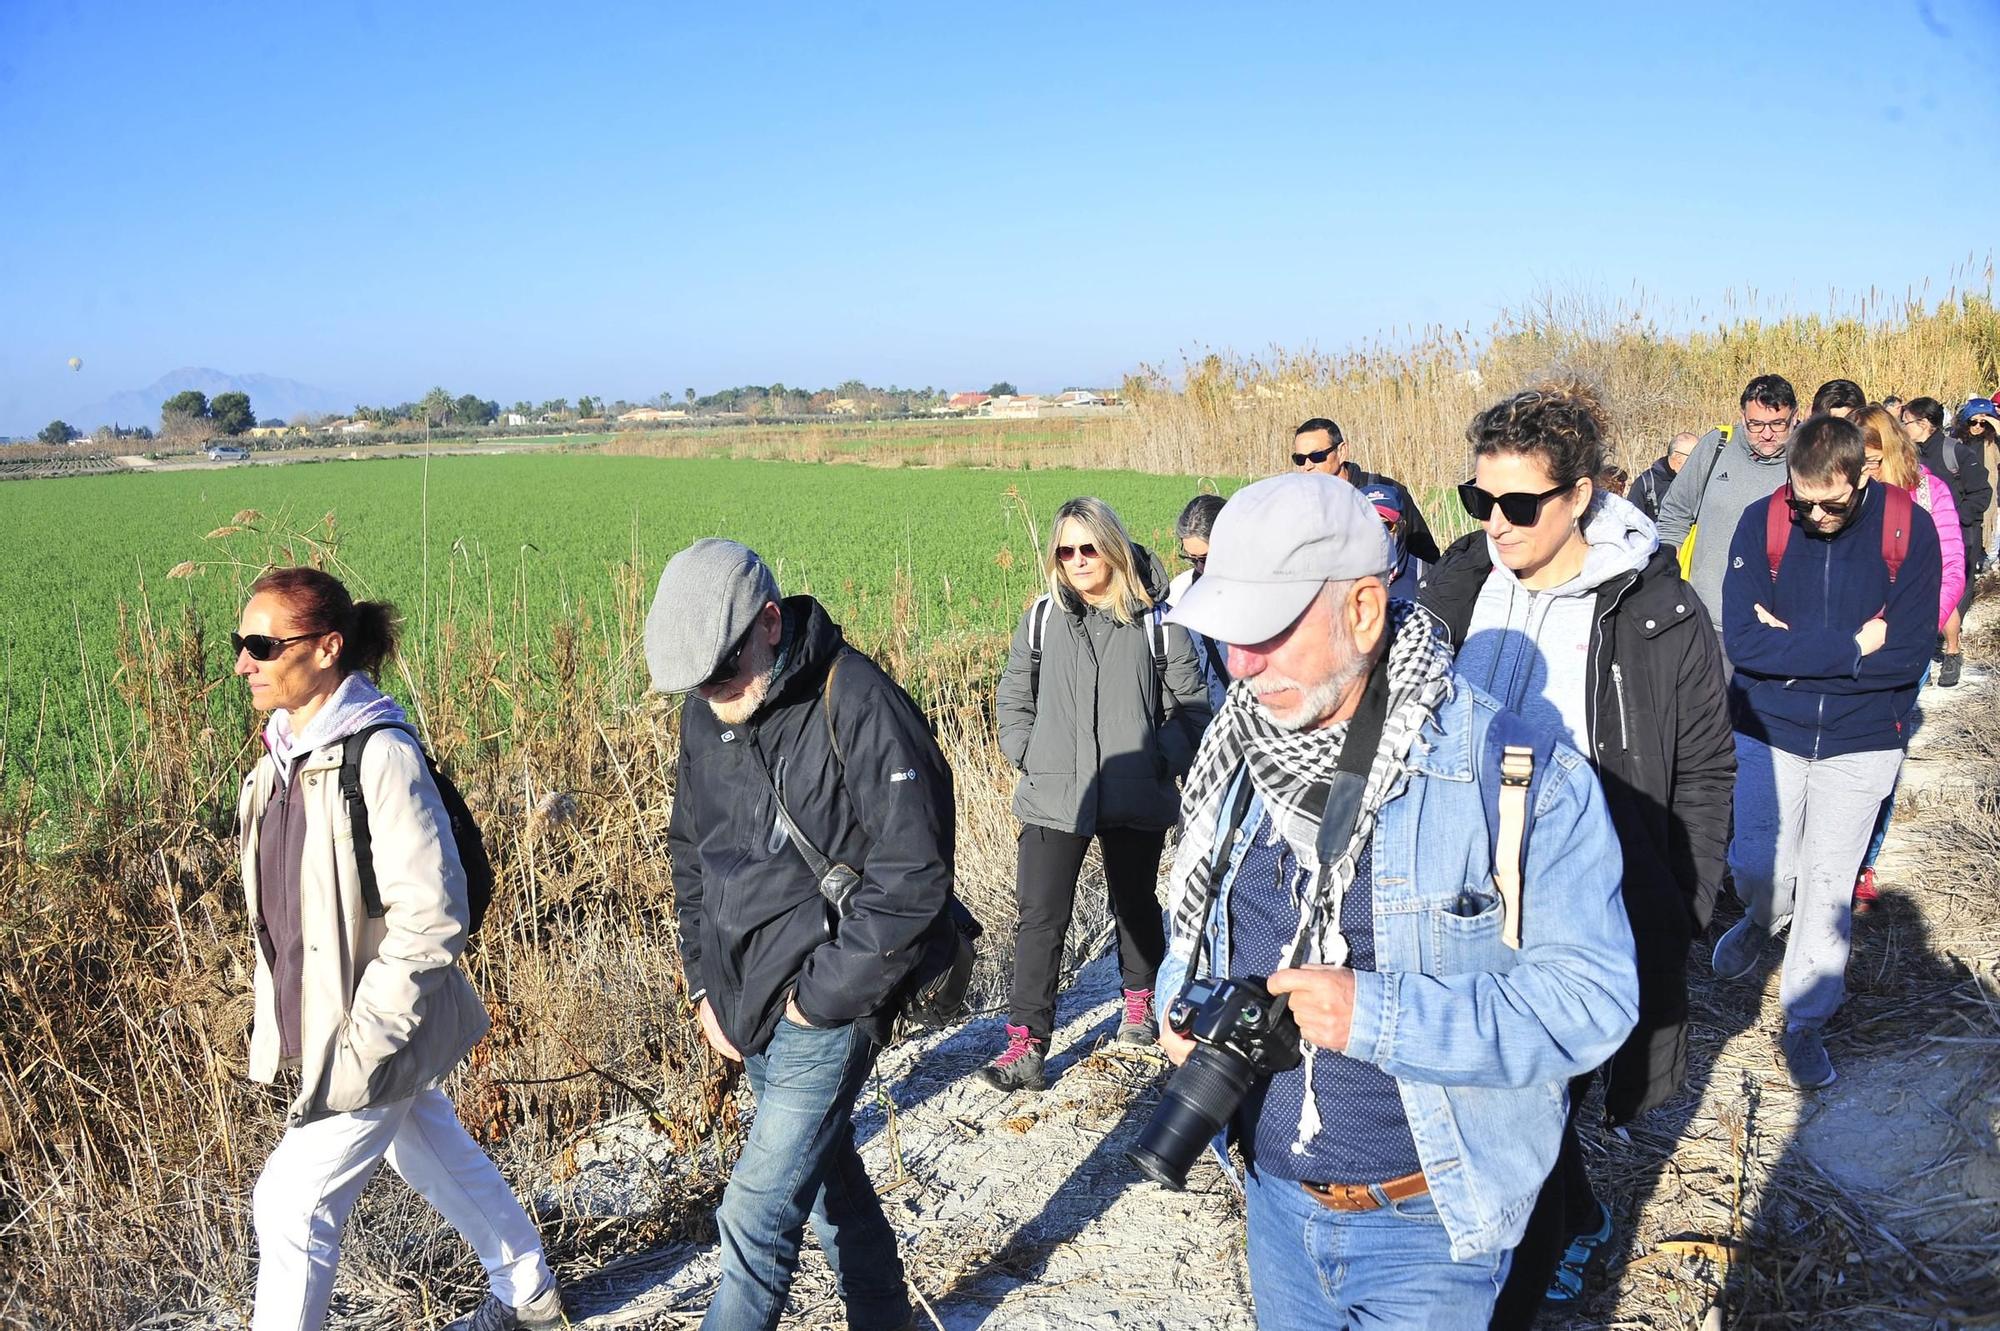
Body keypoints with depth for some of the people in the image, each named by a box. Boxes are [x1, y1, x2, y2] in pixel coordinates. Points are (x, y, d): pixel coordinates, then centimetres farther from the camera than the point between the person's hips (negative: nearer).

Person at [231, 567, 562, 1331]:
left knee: (292, 1207, 0)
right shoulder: (285, 753, 2)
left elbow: (431, 917, -24)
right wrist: (278, 1023, 15)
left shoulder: (379, 756, -23)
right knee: (443, 1163, 23)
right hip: (312, 1029, 8)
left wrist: (363, 1047, -23)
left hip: (374, 1040, -8)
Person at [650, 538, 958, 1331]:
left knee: (758, 1216, -4)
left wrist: (821, 997, -16)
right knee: (826, 1173, 21)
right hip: (749, 1004, 7)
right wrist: (706, 986, 9)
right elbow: (690, 855, 15)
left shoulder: (860, 708, -21)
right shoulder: (706, 716, 3)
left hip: (828, 1006, -7)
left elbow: (913, 877, -21)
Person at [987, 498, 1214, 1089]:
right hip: (1054, 797, 1)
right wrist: (1027, 755, 0)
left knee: (1135, 903, 19)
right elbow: (1013, 698, 12)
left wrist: (1162, 759, -9)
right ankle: (1027, 1045, 0)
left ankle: (1140, 997, 44)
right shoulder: (1042, 618, 2)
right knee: (1040, 918, -4)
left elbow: (1191, 706, 2)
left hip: (1135, 798, -1)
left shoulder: (1156, 622, -4)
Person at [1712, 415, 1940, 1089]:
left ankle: (1806, 1022, 25)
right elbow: (1741, 639, -20)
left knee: (1829, 887, 7)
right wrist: (1851, 647, -23)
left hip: (1860, 741, 0)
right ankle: (1763, 918, 40)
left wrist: (1793, 649, -18)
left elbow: (1909, 653, -18)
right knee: (1757, 867, 3)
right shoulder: (1762, 523, -13)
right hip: (1769, 731, 0)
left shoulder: (1909, 529, -13)